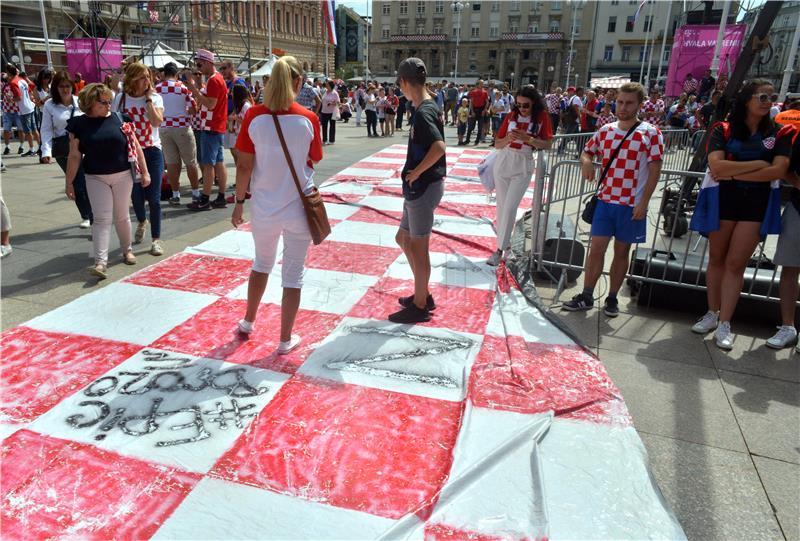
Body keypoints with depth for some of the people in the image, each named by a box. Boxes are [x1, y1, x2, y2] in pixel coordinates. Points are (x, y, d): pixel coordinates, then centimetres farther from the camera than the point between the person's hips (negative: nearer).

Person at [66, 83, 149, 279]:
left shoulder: (119, 118, -1)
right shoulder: (79, 124, -2)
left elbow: (136, 146, 4)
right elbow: (74, 156, 2)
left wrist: (144, 171, 3)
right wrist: (69, 182, 3)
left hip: (123, 176, 1)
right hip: (96, 178, -1)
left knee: (121, 216, 12)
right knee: (102, 219, -6)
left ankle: (127, 249, 32)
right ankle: (100, 262, -8)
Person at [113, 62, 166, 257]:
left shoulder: (155, 97, -1)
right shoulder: (121, 98, 1)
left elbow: (157, 121, -19)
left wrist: (149, 98, -14)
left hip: (152, 151, -1)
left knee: (154, 198, -4)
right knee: (136, 195, 6)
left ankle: (156, 238, 8)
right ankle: (142, 222, 39)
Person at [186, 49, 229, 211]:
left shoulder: (213, 80, -14)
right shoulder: (217, 78, 18)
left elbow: (210, 104, -22)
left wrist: (194, 89, -18)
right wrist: (196, 89, 8)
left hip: (211, 128, -10)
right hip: (217, 127, 10)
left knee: (208, 164, -7)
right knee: (219, 163, 9)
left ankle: (205, 200, -4)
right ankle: (221, 198, 12)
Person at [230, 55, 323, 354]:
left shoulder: (254, 116, -8)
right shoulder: (308, 119, -9)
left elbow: (244, 166, -5)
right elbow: (313, 159, 4)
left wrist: (239, 201, 6)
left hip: (264, 207, 2)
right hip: (298, 207, -2)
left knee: (262, 262, 25)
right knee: (293, 274, 10)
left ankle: (248, 321, 39)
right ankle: (285, 339, 19)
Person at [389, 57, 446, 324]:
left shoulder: (422, 112, -18)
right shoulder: (431, 107, 11)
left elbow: (439, 146, -32)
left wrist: (416, 172, -20)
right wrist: (415, 173, 12)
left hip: (423, 188, -10)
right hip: (419, 188, 10)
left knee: (418, 247, 2)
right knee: (404, 238, 19)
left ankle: (420, 306, 17)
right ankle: (422, 295, 30)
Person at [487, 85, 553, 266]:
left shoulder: (542, 116, -3)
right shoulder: (511, 116, 2)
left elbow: (548, 144, -7)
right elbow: (497, 144, 2)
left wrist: (528, 138, -21)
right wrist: (507, 139, -20)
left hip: (523, 167, -3)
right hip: (503, 163, 3)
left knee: (510, 208, -11)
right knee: (501, 206, 7)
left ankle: (500, 249, -6)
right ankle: (506, 244, 21)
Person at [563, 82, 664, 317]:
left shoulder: (650, 133, -6)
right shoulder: (605, 130, 6)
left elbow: (654, 171, -8)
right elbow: (587, 151, 19)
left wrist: (643, 202, -14)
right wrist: (586, 161, -5)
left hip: (632, 204, -3)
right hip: (605, 200, 3)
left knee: (622, 251, 7)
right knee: (596, 248, 2)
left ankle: (612, 298, 19)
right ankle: (586, 296, 10)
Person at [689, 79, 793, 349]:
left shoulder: (779, 133, 3)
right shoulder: (723, 130, -1)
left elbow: (778, 171, -10)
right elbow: (716, 167, -15)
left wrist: (734, 173, -13)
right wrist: (757, 164, -12)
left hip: (757, 203, 0)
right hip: (723, 199, 0)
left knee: (736, 263, 0)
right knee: (717, 259, 9)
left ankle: (724, 324, 4)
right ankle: (712, 313, 22)